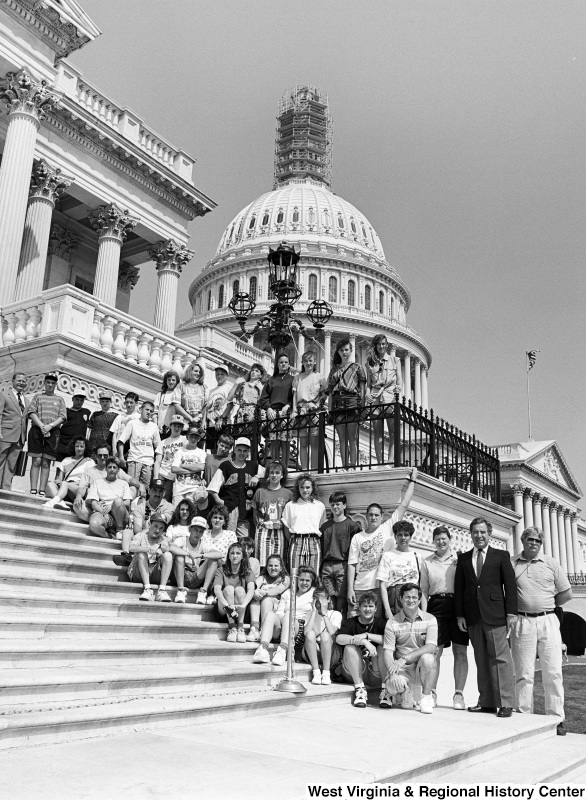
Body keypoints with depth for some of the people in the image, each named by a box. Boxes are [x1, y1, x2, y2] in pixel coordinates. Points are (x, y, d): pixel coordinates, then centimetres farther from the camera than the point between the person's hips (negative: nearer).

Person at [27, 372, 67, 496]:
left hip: (52, 432, 1)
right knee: (36, 461, -7)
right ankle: (33, 490, -9)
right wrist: (41, 425, -12)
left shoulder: (60, 400, 17)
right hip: (37, 430, -1)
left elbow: (62, 417, 6)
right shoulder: (38, 396, 16)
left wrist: (50, 426, -11)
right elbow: (31, 412, 3)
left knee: (46, 463, -3)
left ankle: (42, 491, -6)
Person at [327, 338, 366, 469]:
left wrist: (362, 406, -7)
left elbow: (362, 389, 4)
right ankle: (345, 467, 1)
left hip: (352, 403, -3)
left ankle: (353, 466, -9)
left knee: (352, 438, -7)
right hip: (337, 404, 3)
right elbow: (330, 388, 16)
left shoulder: (357, 367, 9)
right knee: (342, 438, 1)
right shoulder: (334, 369, 18)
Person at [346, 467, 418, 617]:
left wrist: (412, 480, 5)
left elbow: (404, 505, 4)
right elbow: (352, 565, 6)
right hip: (360, 588, 1)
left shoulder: (387, 529, 6)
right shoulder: (357, 537, 9)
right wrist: (350, 589, -2)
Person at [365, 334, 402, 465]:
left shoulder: (395, 360, 12)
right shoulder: (370, 363, 16)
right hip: (375, 398, 1)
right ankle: (380, 463, -3)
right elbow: (368, 383, 15)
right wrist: (368, 395, -3)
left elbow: (399, 382, 9)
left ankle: (390, 461, -12)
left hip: (390, 397, -1)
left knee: (393, 432, -9)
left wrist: (397, 394, -7)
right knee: (377, 432, -3)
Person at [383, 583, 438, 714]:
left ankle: (426, 697, -10)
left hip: (422, 669, -1)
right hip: (401, 670, 1)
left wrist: (404, 658, -25)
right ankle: (405, 693, 9)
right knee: (391, 686, -30)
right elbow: (387, 652, -6)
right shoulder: (392, 623, -1)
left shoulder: (430, 619, -2)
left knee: (427, 658, -34)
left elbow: (431, 647, -15)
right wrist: (392, 673, -26)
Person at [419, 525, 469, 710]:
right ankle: (431, 693, 7)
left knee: (460, 652, 1)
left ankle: (459, 694, 8)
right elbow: (424, 590, 12)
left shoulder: (459, 559, 5)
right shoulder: (427, 562, 12)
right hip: (436, 606, 1)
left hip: (457, 605, -1)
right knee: (434, 651, -1)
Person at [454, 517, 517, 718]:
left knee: (500, 658, -4)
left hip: (495, 616, -3)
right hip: (473, 617, 3)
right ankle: (486, 702, 11)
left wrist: (511, 612, -6)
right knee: (481, 661, 6)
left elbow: (510, 585, 2)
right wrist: (460, 615, 3)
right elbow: (458, 588, 10)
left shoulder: (501, 556, 6)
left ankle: (505, 703, 0)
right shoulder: (463, 558, 13)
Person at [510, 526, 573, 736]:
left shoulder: (551, 563, 8)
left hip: (548, 622, 1)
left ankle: (556, 719, 8)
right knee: (523, 674, 1)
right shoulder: (511, 563, 4)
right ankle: (524, 717, 7)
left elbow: (566, 594, 10)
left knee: (553, 672, 1)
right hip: (522, 623, -1)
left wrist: (546, 607, 8)